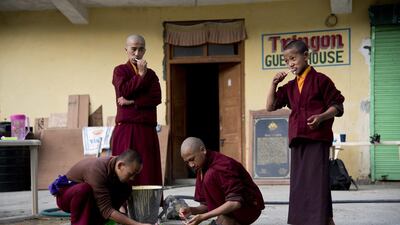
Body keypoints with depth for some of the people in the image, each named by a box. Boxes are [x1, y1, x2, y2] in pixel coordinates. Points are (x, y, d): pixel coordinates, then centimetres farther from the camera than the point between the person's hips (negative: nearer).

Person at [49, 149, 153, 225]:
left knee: (125, 189, -12)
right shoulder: (98, 170, -35)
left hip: (89, 198, 7)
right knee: (84, 188, -39)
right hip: (65, 195, -7)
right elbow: (106, 210, -37)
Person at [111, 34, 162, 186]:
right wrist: (140, 75, -4)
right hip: (126, 128, -3)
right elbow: (124, 91, -10)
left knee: (148, 172, -1)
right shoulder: (120, 70, 8)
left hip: (147, 129, 3)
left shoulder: (150, 74, 16)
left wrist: (131, 102, -9)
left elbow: (156, 98, 0)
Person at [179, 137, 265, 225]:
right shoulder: (201, 171, 5)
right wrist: (191, 210, -14)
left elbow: (235, 203, -30)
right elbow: (207, 205, 8)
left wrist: (203, 217, -32)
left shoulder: (223, 165, -22)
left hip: (249, 208, -9)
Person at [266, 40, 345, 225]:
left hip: (318, 138, -6)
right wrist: (274, 84, 3)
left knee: (318, 181, -9)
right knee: (299, 183, 9)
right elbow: (270, 107, 14)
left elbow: (337, 106, -3)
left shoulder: (320, 80, -2)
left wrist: (321, 117, -21)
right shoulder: (290, 87, 16)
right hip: (297, 140, 7)